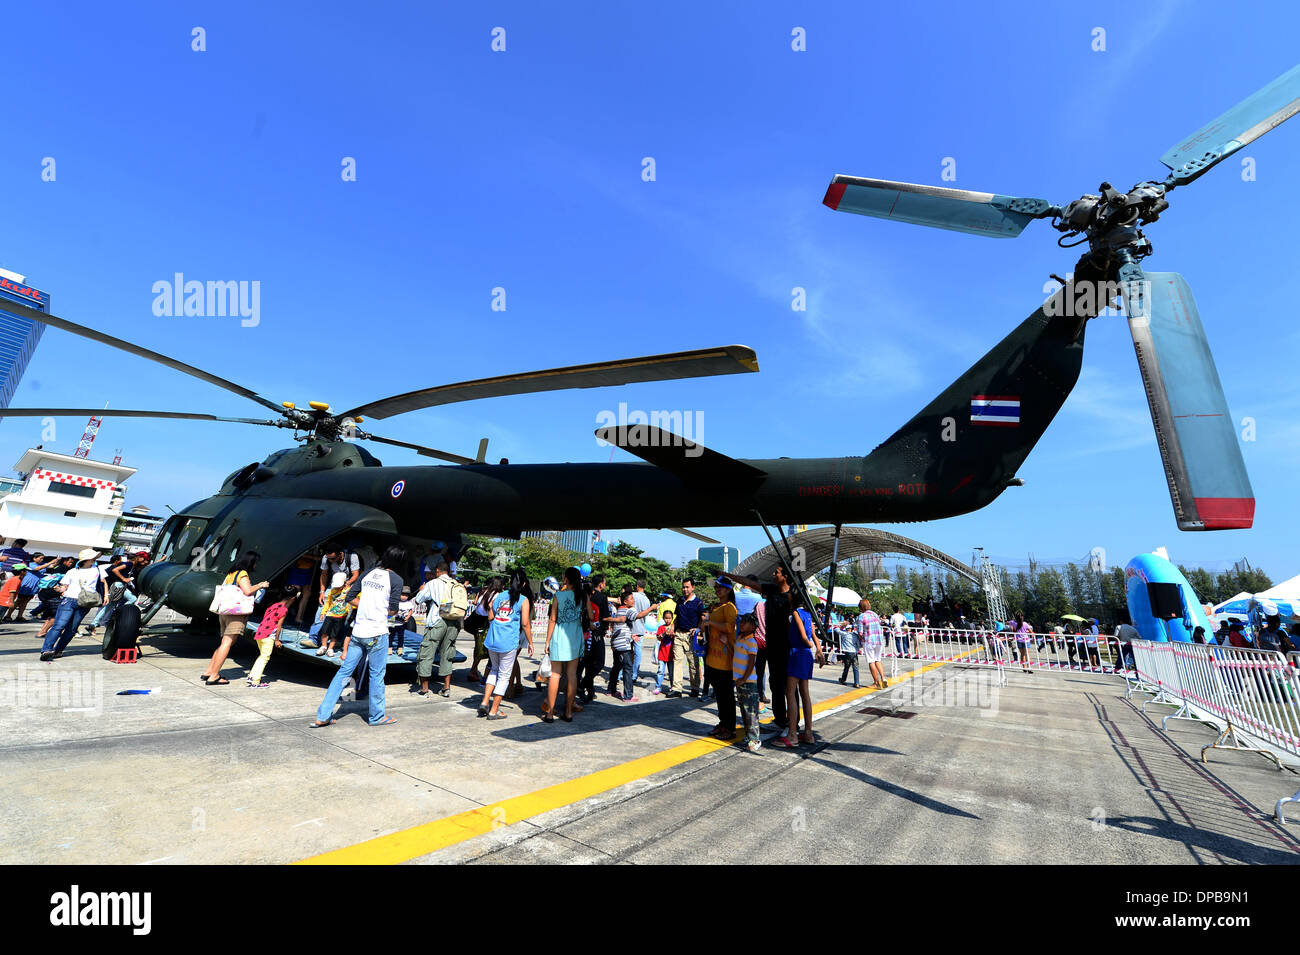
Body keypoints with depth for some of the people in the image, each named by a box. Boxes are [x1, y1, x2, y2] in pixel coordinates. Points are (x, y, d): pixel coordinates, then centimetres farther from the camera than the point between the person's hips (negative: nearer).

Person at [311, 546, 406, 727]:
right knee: (377, 675, 7)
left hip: (358, 631, 6)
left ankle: (323, 716, 16)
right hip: (377, 633, -5)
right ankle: (377, 716, 19)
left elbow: (350, 597, 12)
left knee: (344, 672, 13)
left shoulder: (368, 573, 8)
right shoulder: (396, 579, -10)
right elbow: (392, 610, -13)